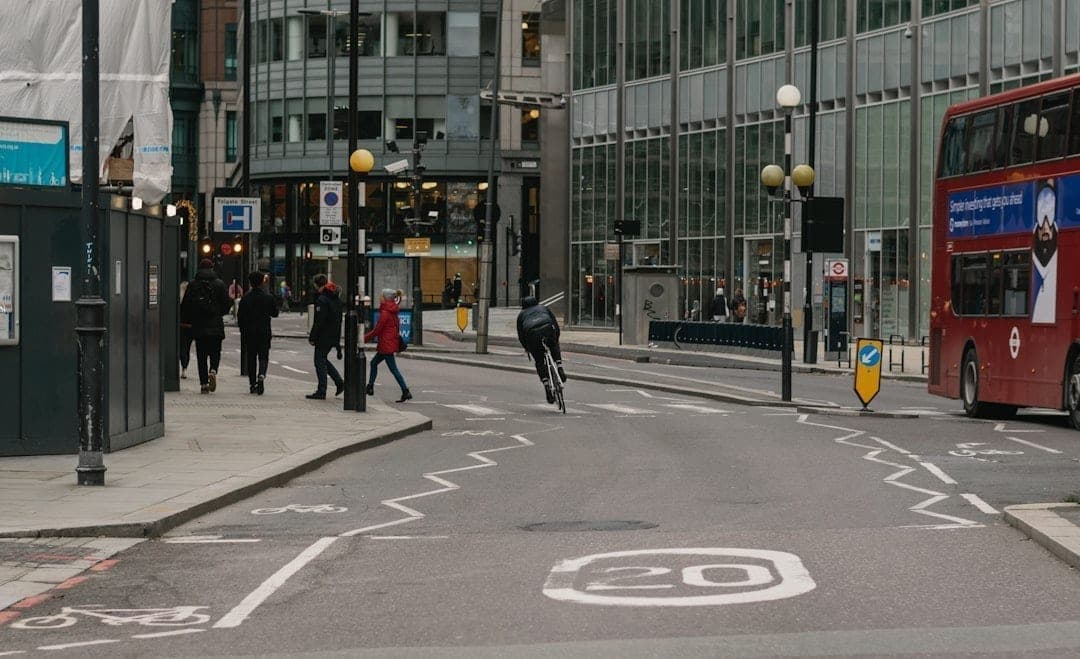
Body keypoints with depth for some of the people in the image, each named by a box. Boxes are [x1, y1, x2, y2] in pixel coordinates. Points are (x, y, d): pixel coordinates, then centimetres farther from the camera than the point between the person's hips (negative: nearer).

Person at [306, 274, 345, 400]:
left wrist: (312, 337, -13)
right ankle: (340, 382, 15)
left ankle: (321, 392, 1)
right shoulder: (337, 299, 11)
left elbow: (318, 321, -19)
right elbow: (339, 319, 15)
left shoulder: (322, 299, -17)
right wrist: (337, 339, 20)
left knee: (320, 361, -1)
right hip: (334, 336, 8)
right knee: (323, 360, 21)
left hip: (323, 336, -8)